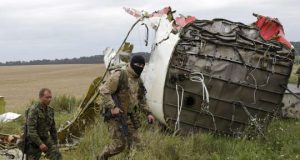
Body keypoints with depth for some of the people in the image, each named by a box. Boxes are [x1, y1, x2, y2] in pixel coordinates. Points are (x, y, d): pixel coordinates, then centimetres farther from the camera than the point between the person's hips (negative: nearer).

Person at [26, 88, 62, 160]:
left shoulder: (50, 110, 5)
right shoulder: (34, 110, -18)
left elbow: (53, 128, 16)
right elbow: (31, 130, -24)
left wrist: (55, 143, 18)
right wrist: (40, 144, -28)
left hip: (45, 139, 6)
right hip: (34, 140, -6)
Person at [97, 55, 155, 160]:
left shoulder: (138, 81, 11)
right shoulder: (119, 76, -13)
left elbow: (141, 99, 24)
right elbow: (103, 91, -17)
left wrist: (148, 113, 11)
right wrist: (112, 107, -25)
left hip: (130, 116, 7)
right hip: (116, 115, -7)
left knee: (134, 143, 3)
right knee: (120, 143, -10)